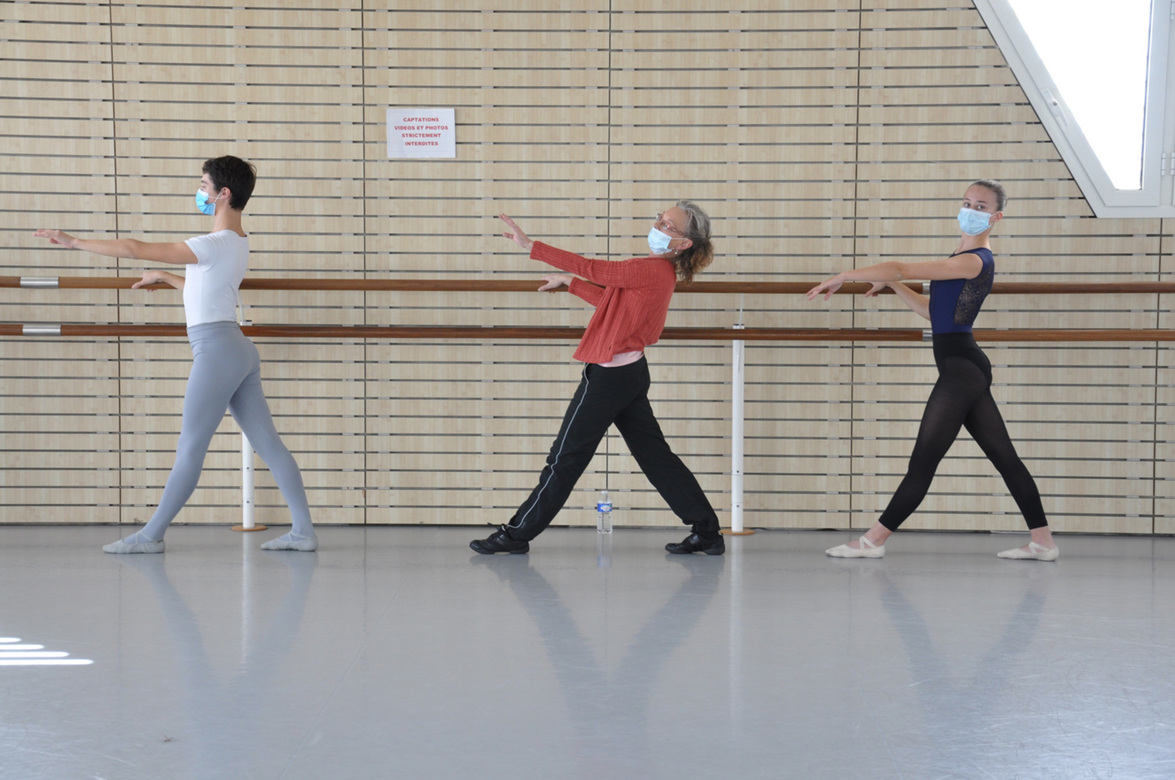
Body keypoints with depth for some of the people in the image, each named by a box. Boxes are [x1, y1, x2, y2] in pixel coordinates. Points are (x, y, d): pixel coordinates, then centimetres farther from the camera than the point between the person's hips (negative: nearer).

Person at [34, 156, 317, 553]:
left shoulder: (214, 245, -15)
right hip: (239, 352, 9)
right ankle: (303, 531, 7)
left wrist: (74, 241, -8)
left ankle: (151, 535, 6)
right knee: (268, 443, 7)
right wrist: (165, 278, 39)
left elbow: (134, 249, -16)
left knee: (190, 448, -2)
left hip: (216, 350, -9)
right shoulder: (238, 243, 13)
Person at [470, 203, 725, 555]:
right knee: (655, 456, 13)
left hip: (610, 377, -10)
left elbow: (592, 268, -21)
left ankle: (517, 534, 11)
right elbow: (611, 301, 21)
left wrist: (530, 245, -20)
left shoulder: (651, 271, -20)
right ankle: (707, 532, 13)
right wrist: (570, 282, 24)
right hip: (631, 373, 10)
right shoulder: (660, 271, 10)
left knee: (566, 457, 0)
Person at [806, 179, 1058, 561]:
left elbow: (900, 268, -18)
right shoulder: (964, 258, 17)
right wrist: (892, 286, 15)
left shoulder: (975, 260, -15)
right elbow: (934, 311, 24)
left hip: (961, 369, -11)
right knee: (1004, 457, 10)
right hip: (969, 371, 11)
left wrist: (842, 276, -12)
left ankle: (872, 540, -2)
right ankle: (1042, 541, 14)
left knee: (923, 462, -6)